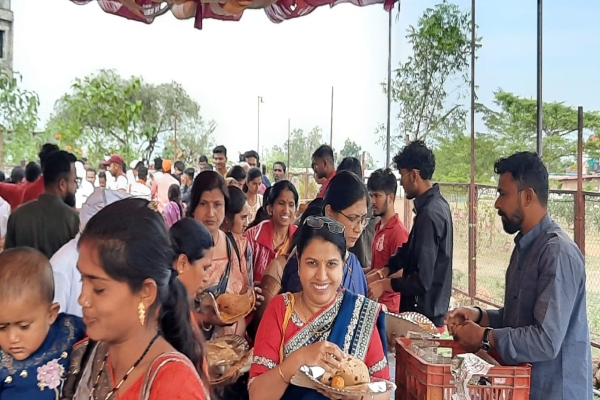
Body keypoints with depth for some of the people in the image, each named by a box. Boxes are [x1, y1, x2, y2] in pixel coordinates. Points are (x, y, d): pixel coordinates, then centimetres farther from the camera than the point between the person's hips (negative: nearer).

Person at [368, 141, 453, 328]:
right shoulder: (436, 204, 6)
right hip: (430, 310, 9)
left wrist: (385, 284, -13)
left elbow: (422, 280, -25)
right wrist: (385, 271, 7)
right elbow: (410, 249, 18)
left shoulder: (429, 214, -24)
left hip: (424, 314, -9)